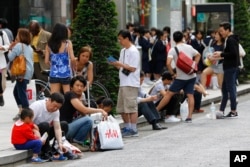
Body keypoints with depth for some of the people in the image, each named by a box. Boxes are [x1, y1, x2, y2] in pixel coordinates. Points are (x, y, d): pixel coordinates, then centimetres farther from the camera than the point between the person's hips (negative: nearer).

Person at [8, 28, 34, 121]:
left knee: (21, 93, -6)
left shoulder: (18, 45, -10)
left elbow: (10, 58, -11)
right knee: (16, 91, 17)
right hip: (29, 72, 9)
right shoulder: (29, 47, 16)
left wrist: (10, 49, 5)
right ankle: (21, 111, 16)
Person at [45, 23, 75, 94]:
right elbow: (72, 59, -14)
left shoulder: (49, 45, 2)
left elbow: (46, 61, 1)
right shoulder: (67, 43, -7)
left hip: (54, 74, 3)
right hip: (65, 74, -3)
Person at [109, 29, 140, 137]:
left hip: (131, 84, -9)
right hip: (123, 83, 9)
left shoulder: (133, 51, -10)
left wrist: (121, 64, -15)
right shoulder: (123, 51, 16)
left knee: (131, 106, -7)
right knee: (122, 108, 12)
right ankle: (127, 127, 22)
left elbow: (133, 68, -14)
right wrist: (115, 64, 1)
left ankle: (133, 130, -4)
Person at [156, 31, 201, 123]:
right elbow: (198, 55, 23)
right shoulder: (189, 47, 7)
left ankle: (155, 111, 5)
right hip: (192, 76, 4)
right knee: (190, 95, 3)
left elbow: (168, 63, -21)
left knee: (169, 94, 1)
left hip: (181, 77, -4)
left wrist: (172, 74, -9)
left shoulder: (173, 50, -9)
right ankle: (189, 117, -2)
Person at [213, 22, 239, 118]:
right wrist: (221, 55, 9)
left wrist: (221, 54, -16)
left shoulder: (230, 40, -16)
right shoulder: (230, 39, 15)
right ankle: (221, 111, 12)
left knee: (230, 88, -4)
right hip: (229, 67, 11)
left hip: (230, 67, -11)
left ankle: (234, 111, 1)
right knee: (224, 89, 10)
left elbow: (233, 54, -24)